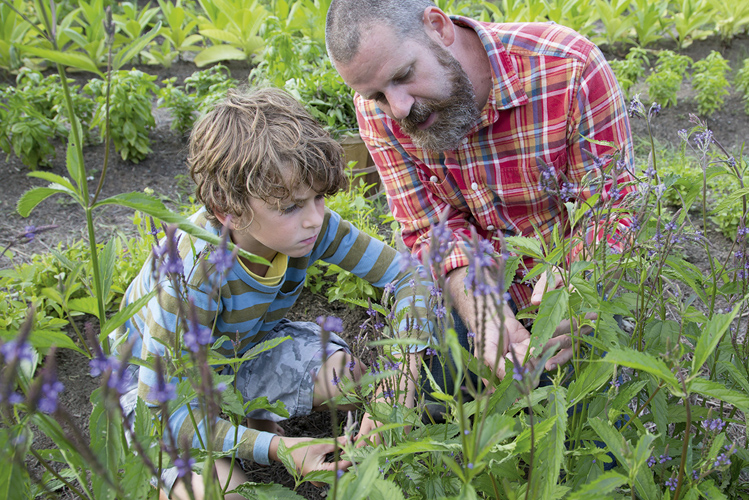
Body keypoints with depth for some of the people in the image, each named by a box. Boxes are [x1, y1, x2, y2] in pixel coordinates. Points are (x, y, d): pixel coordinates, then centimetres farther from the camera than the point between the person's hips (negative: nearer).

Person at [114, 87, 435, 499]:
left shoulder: (310, 225, -25)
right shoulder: (192, 271, -39)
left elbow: (409, 278, -19)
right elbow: (161, 407, -35)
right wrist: (276, 448, -43)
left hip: (244, 347, 5)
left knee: (361, 384, -15)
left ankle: (253, 411, 8)